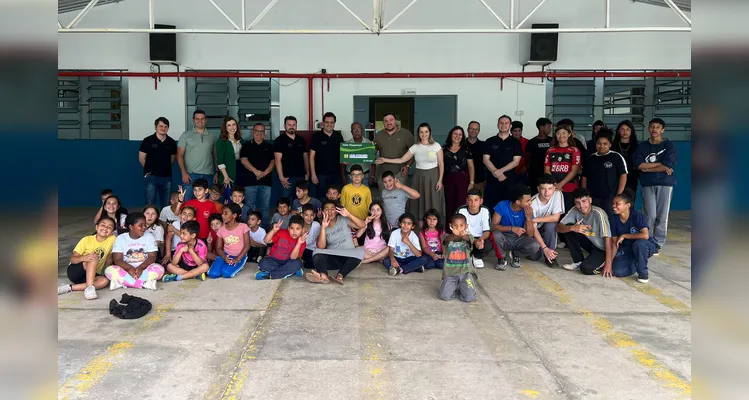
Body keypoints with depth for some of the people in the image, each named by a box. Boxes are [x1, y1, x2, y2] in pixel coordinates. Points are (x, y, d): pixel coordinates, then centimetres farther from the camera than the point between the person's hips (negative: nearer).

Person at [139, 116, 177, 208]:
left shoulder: (171, 142, 5)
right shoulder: (147, 141, -3)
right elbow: (141, 158, 4)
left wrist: (165, 167, 10)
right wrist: (150, 169, 9)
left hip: (167, 177, 3)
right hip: (151, 177, -3)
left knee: (166, 205, 8)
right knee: (150, 204, -3)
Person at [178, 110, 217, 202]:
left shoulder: (212, 136, 12)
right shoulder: (186, 135, 5)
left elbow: (216, 156, 13)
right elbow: (180, 155, 1)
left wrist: (217, 173, 5)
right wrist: (184, 173, -10)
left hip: (208, 176, 2)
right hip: (190, 175, -2)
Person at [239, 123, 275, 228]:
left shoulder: (269, 147, 15)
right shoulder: (246, 146, 10)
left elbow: (273, 161, 6)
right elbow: (243, 160, -3)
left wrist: (265, 173, -12)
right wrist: (256, 171, -15)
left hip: (266, 181, 2)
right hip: (250, 181, -1)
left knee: (265, 207, 1)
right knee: (250, 207, -1)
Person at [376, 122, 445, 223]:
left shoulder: (436, 146, -4)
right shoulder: (415, 147, 3)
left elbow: (441, 164, -2)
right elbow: (401, 160, 3)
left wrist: (440, 180, -9)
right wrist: (385, 160, -4)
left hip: (433, 177, -2)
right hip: (419, 177, 3)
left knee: (433, 204, -2)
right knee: (419, 202, 3)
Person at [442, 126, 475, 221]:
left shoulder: (466, 149, 5)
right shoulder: (444, 149, 7)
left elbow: (471, 167, 4)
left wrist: (471, 182, -4)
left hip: (463, 179, -1)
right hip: (448, 179, 1)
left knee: (461, 204, -6)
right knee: (449, 204, 4)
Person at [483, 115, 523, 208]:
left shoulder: (515, 142, 6)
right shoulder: (490, 141, 8)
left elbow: (516, 161, -2)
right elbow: (486, 160, 1)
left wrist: (500, 171, -13)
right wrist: (496, 173, -13)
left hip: (510, 180, 0)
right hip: (492, 179, 1)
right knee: (491, 206, -1)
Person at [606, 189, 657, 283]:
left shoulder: (637, 216, -21)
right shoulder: (613, 219, -9)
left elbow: (645, 235, -34)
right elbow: (615, 242, -7)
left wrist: (624, 236, -24)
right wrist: (609, 263, -14)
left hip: (646, 246, -4)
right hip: (626, 249, 4)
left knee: (638, 244, -40)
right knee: (617, 271, -22)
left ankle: (643, 273, -15)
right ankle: (636, 263, 12)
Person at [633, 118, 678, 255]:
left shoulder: (669, 145, 3)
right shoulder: (642, 146, 9)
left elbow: (668, 166, -8)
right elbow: (639, 165, -5)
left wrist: (647, 168, -4)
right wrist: (660, 164, -8)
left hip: (665, 183, -1)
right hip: (648, 184, 1)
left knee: (662, 216, 1)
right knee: (650, 215, -5)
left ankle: (658, 243, 10)